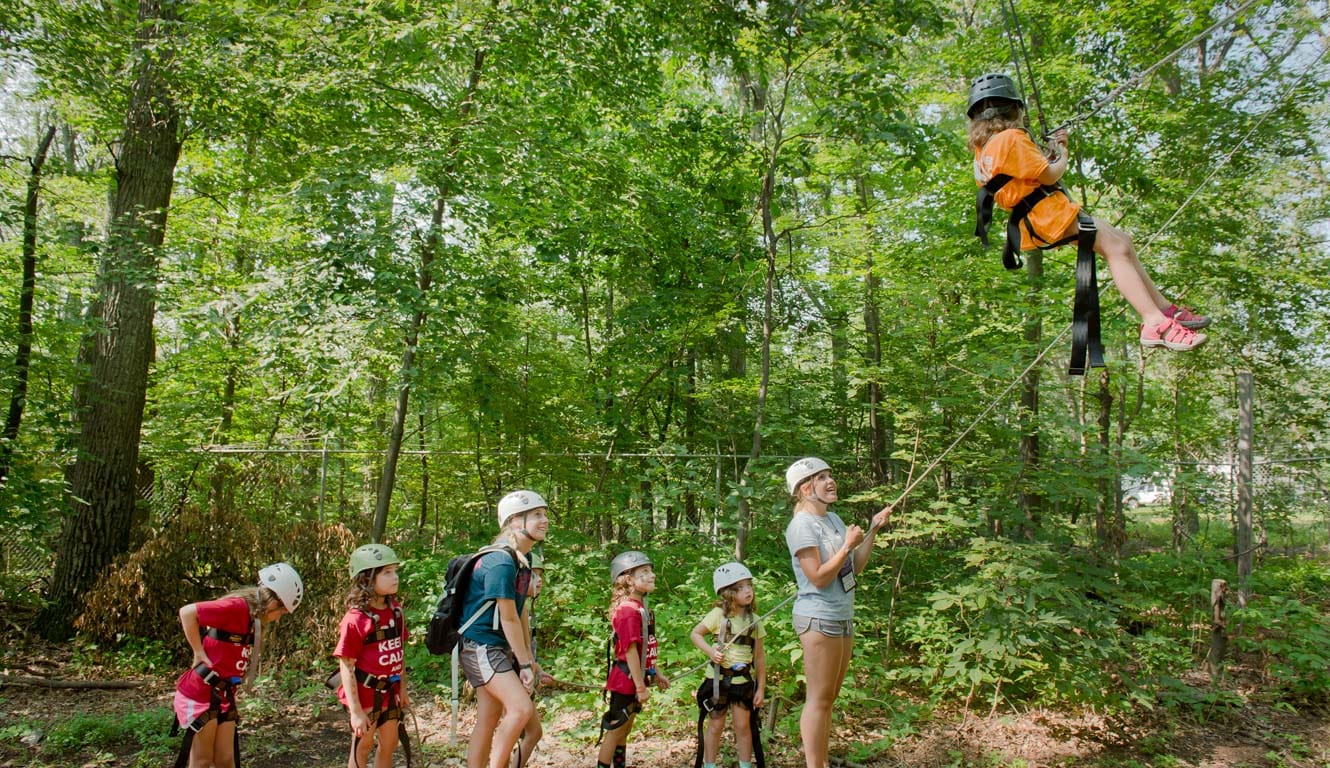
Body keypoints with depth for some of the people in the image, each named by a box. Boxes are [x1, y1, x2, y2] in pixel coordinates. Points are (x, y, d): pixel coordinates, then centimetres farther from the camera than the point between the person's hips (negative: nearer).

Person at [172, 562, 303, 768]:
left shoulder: (254, 619, 7)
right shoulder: (237, 607, -20)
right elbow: (187, 612, -22)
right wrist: (199, 653, -18)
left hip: (223, 697, 8)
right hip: (200, 694, -8)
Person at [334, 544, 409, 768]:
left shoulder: (395, 610, -1)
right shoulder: (355, 619, -20)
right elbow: (346, 667, -18)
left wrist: (403, 689, 11)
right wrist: (355, 711, -18)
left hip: (390, 691, 6)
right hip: (365, 693, -6)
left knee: (389, 744, 16)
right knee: (362, 746, 10)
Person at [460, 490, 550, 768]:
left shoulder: (523, 560, 8)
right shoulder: (501, 561, -21)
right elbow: (508, 618, -19)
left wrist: (529, 657, 8)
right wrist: (524, 664, -13)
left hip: (500, 648, 10)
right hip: (480, 646, -10)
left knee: (489, 721, 12)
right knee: (522, 708, -19)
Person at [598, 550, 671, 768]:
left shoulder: (641, 608, 8)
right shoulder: (629, 611, -22)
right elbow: (630, 651, -24)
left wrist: (656, 673, 19)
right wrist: (641, 686, -22)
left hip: (635, 680, 9)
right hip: (626, 680, -9)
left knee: (624, 731, 19)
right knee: (615, 731, 2)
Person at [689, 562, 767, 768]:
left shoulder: (754, 620, -2)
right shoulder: (719, 615, -11)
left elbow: (759, 657, 3)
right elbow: (696, 634, -1)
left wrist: (761, 688, 3)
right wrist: (710, 651, -18)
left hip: (744, 680, 2)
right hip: (718, 679, -2)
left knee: (743, 726, 6)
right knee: (715, 725, 8)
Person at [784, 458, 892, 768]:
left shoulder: (833, 518, 12)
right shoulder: (802, 525, -16)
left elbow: (855, 567, 13)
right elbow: (819, 578, -21)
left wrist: (873, 529, 7)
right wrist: (847, 545, -19)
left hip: (842, 618, 9)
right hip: (819, 619, -9)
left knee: (829, 697, 15)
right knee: (819, 699, -3)